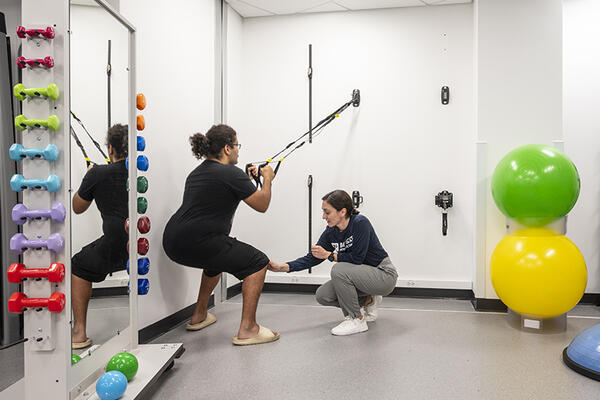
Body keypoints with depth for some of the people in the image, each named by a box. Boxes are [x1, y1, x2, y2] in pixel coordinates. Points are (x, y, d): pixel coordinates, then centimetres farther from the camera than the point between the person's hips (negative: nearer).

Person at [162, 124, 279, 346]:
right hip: (195, 244, -10)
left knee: (218, 255, 37)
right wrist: (267, 179, 15)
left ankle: (199, 317, 41)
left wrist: (246, 181, 33)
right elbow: (262, 205, -1)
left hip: (173, 243, 10)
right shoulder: (231, 174, -8)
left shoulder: (197, 172, 19)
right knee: (257, 263, 2)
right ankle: (247, 329, 0)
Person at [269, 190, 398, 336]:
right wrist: (283, 267, -10)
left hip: (384, 275, -8)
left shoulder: (360, 223, -24)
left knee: (339, 270, -30)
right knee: (322, 296, -3)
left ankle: (357, 320, -12)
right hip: (361, 274, 8)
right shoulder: (331, 232, -4)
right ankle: (368, 301, 15)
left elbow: (357, 258, -26)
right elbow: (312, 258, -1)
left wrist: (328, 254, -21)